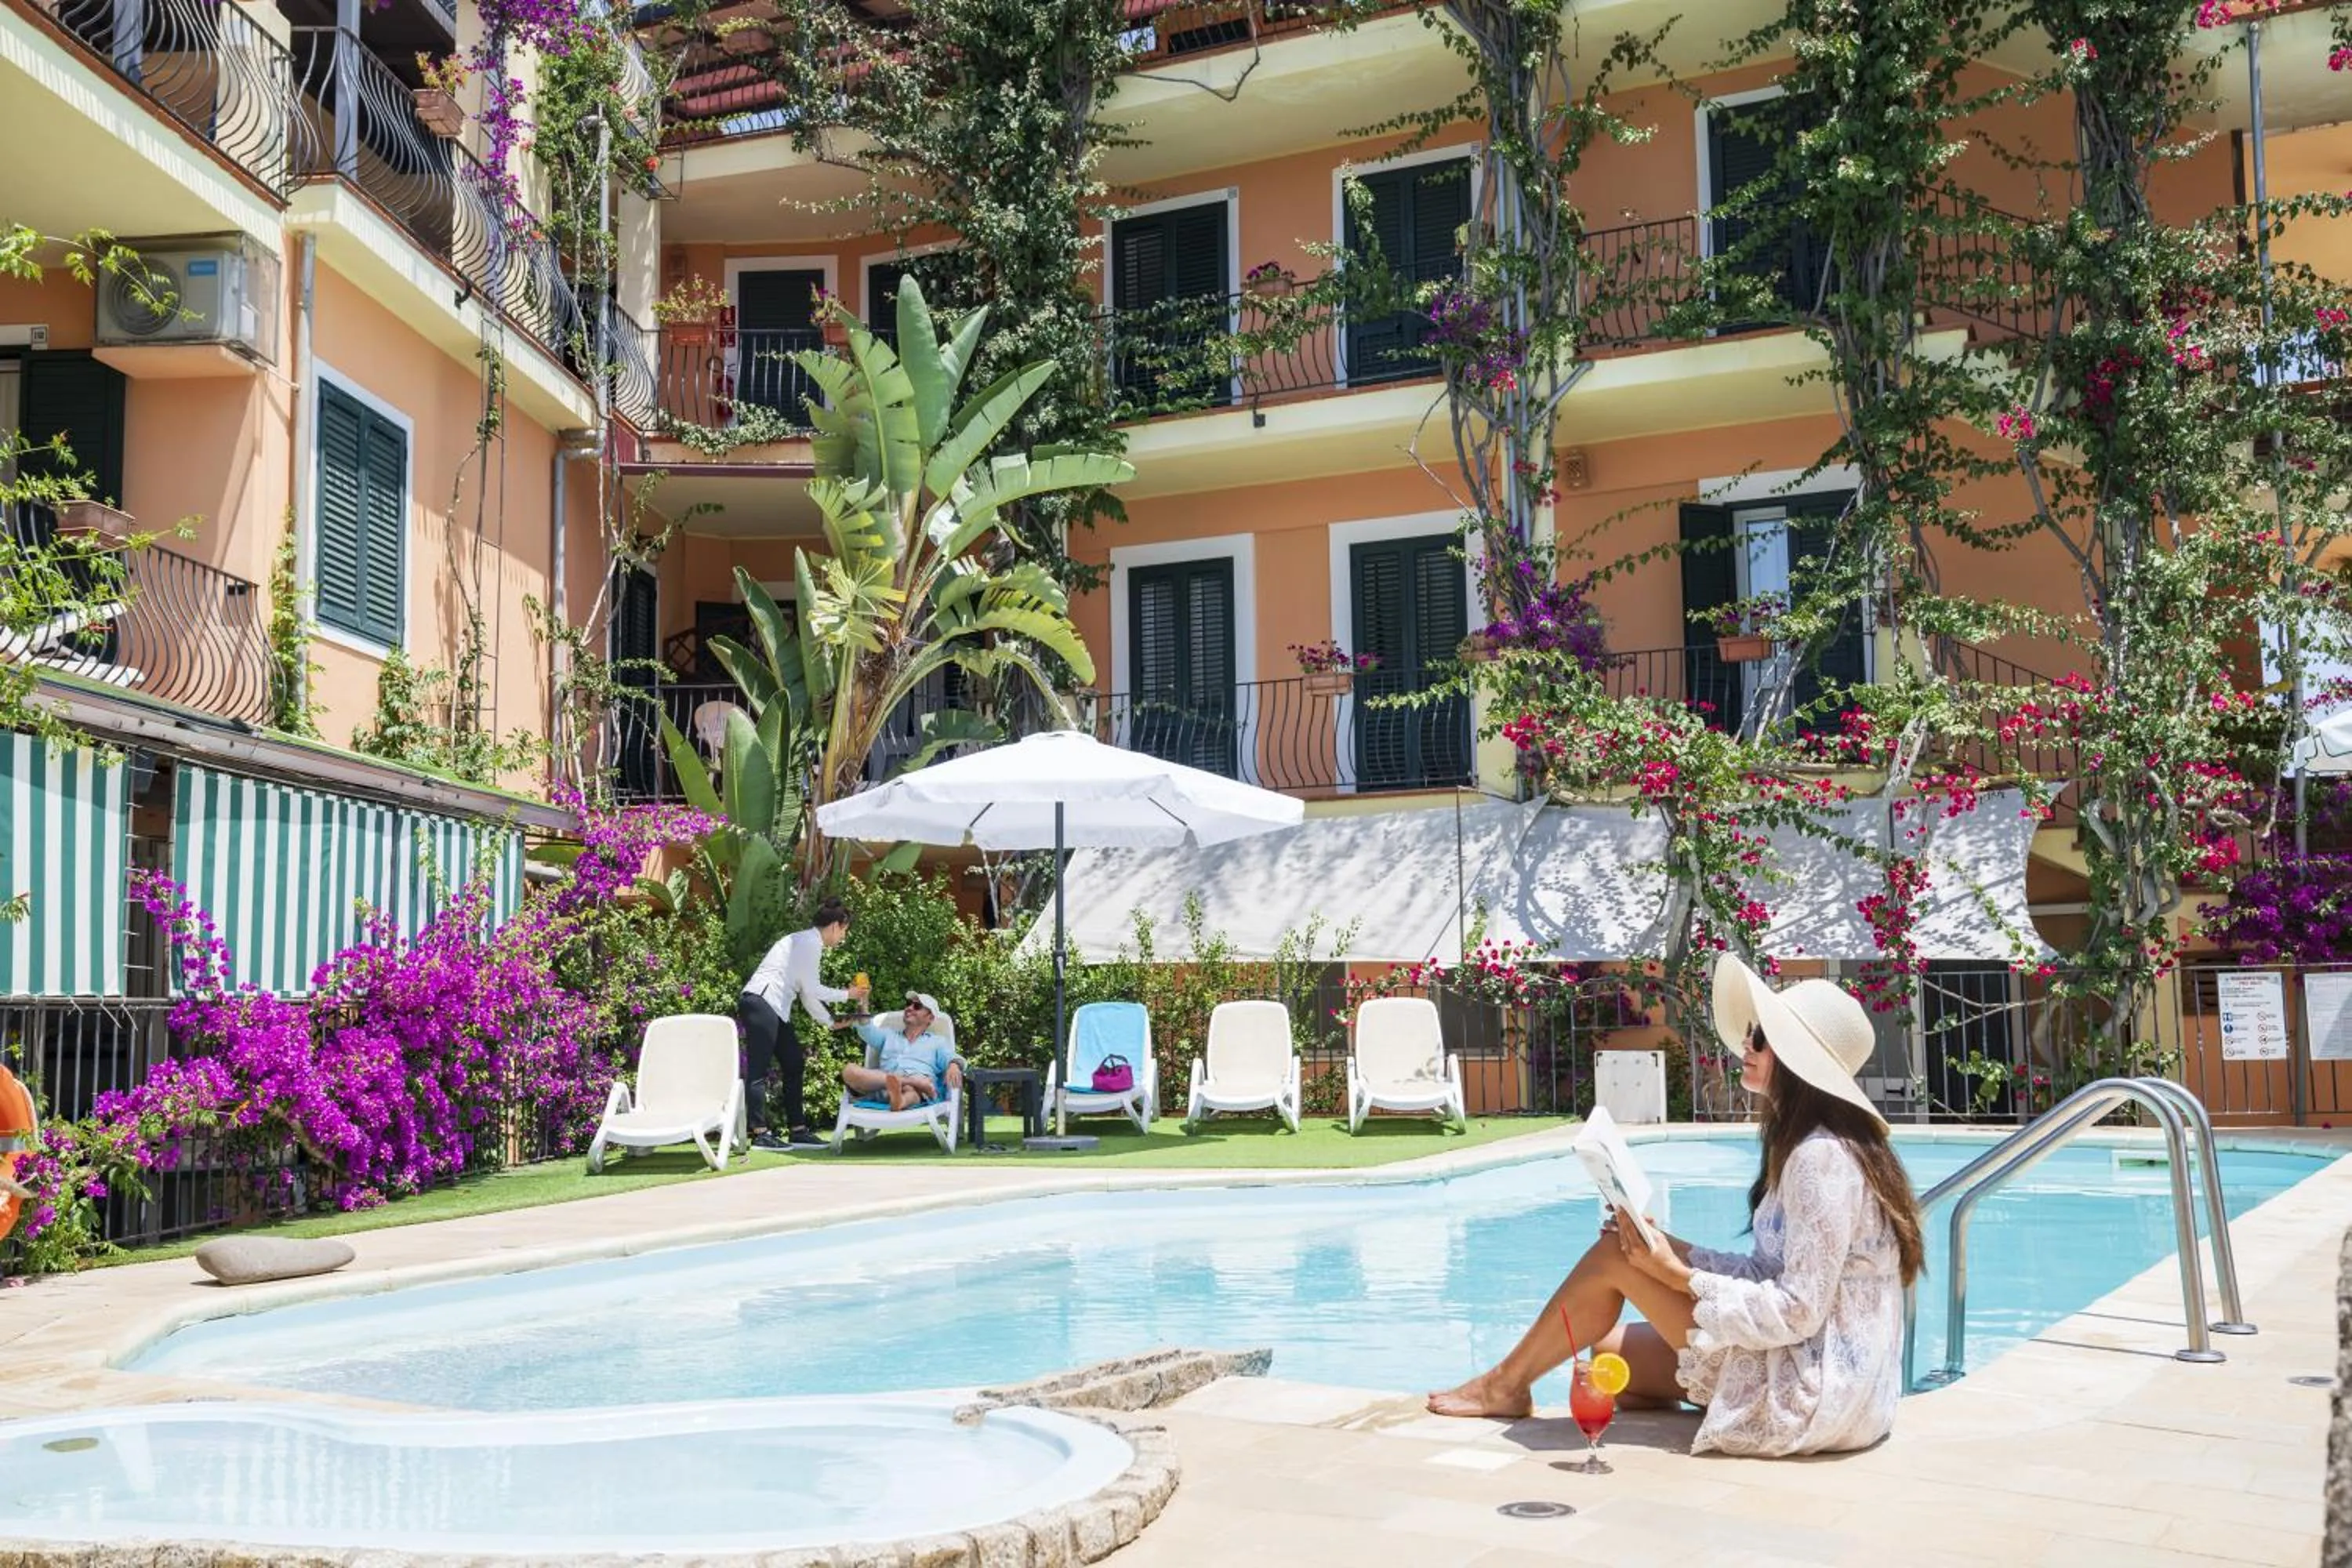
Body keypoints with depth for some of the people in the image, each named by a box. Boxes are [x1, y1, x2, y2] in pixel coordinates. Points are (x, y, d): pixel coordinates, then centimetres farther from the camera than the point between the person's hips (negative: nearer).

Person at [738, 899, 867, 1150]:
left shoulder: (810, 943, 22)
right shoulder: (810, 942, -8)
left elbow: (807, 995, 24)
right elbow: (811, 989, -10)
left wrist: (831, 1023, 23)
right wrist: (847, 994, 2)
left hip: (775, 1009, 11)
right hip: (761, 1003, -11)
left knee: (794, 1064, 10)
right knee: (759, 1070, -10)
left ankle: (797, 1130, 12)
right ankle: (760, 1134, -11)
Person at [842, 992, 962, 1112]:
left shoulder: (938, 1041, 27)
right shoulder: (889, 1035, 35)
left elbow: (950, 1057, 7)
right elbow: (868, 1032, 15)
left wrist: (954, 1066, -18)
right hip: (882, 1087, 3)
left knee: (911, 1088, -41)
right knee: (849, 1070, -28)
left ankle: (899, 1102, -76)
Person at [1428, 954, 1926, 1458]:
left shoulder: (1822, 1157, -19)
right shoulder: (1806, 1144, 11)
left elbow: (1798, 1312, -22)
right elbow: (1772, 1274, 11)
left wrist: (1679, 1275, -17)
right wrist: (1669, 1251, 1)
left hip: (1813, 1396, -10)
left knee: (1614, 1255, -6)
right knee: (1606, 1346, 13)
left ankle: (1507, 1384, 11)